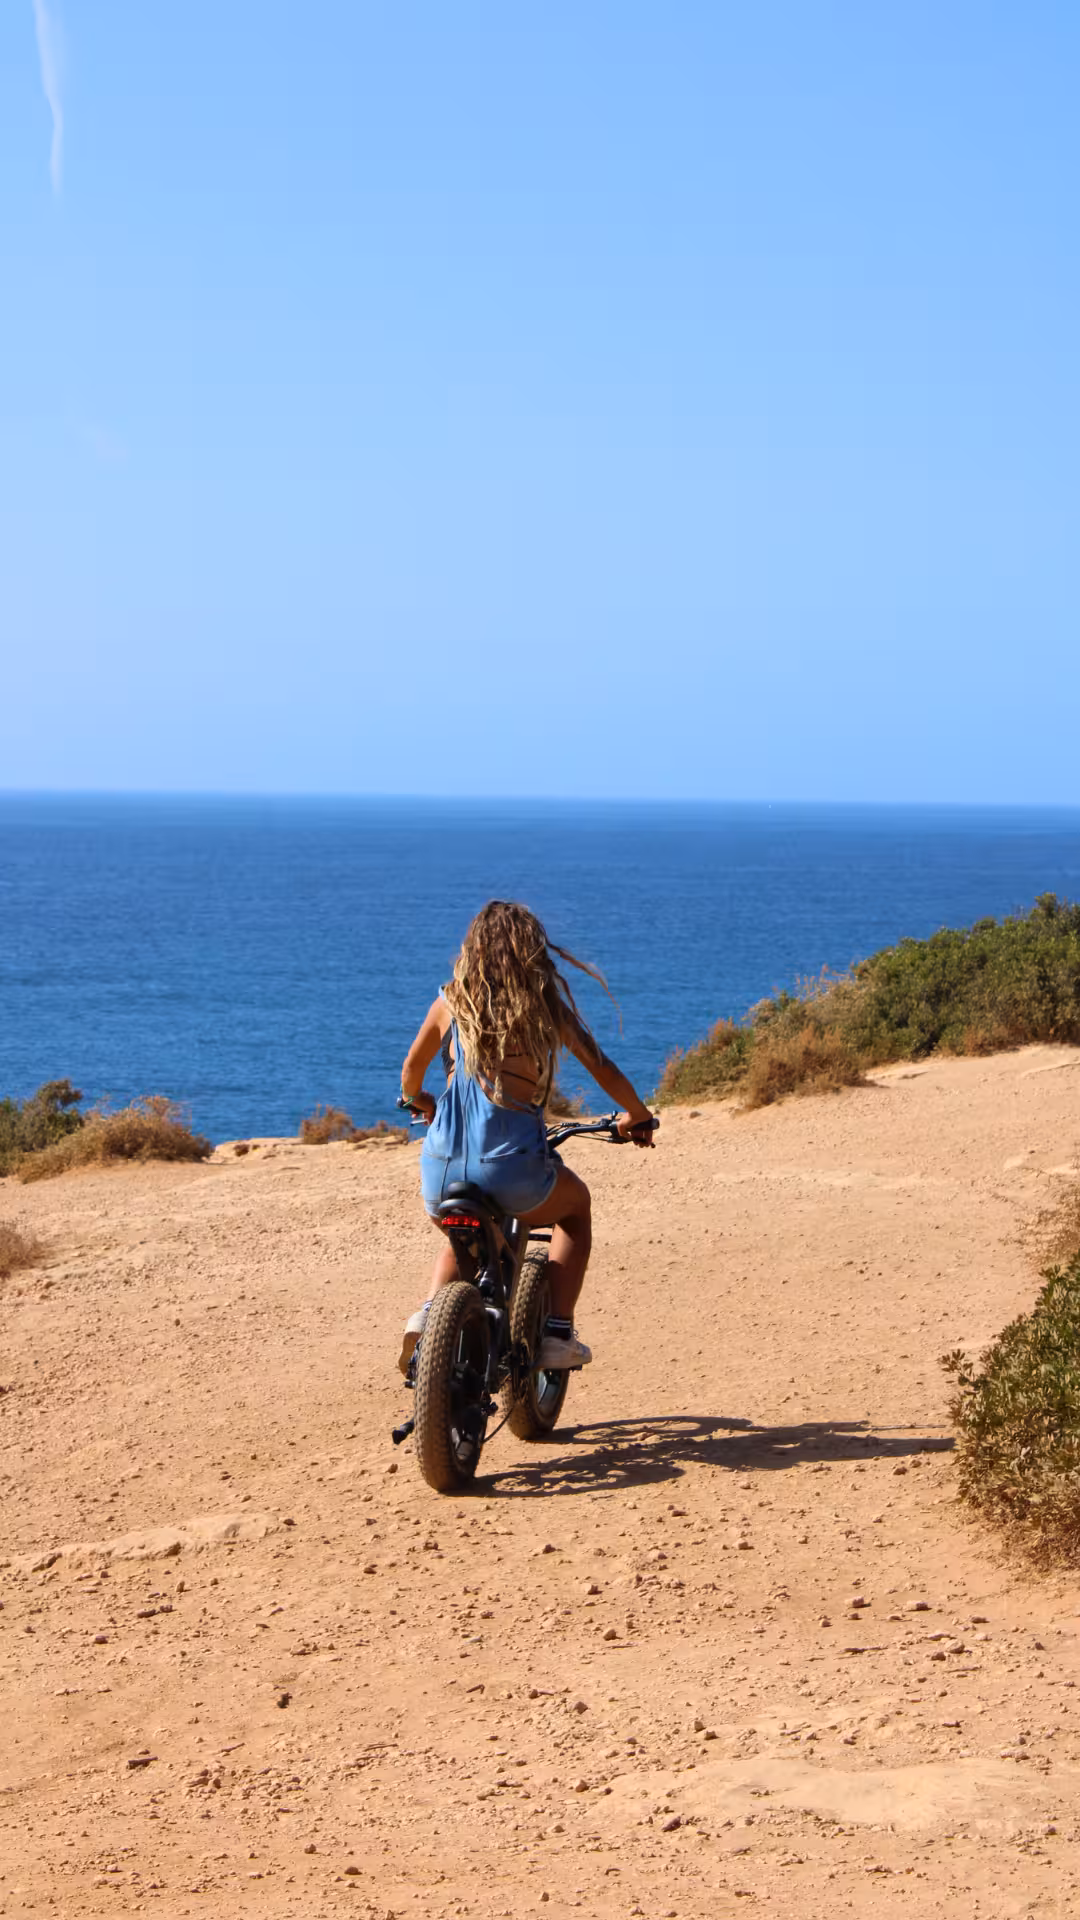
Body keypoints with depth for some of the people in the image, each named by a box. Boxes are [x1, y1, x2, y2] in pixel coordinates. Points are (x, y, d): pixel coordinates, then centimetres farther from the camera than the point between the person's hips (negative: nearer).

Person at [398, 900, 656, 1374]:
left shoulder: (451, 1003, 7)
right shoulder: (546, 1005, 2)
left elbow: (411, 1070, 21)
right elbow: (602, 1068, 6)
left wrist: (415, 1100, 43)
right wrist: (637, 1116, 25)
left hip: (444, 1173, 2)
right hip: (513, 1171, -2)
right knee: (575, 1203, 32)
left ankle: (429, 1311, 6)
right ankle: (557, 1332, 18)